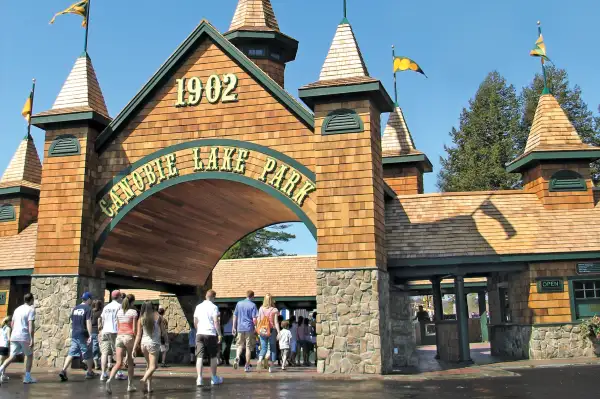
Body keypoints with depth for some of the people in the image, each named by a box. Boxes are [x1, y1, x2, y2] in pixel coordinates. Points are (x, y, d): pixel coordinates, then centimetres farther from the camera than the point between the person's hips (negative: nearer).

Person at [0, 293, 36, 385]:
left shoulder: (17, 309, 16)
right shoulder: (31, 309, -6)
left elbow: (12, 324, 22)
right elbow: (31, 325, -15)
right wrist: (32, 339, -17)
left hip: (14, 336, 6)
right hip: (25, 337, -6)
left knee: (12, 357, 7)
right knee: (29, 356, 11)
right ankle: (27, 377, 10)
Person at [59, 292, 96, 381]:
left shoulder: (75, 308, 13)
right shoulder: (88, 308, -9)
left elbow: (72, 322, 19)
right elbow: (88, 322, -16)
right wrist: (90, 335, -17)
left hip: (74, 335, 6)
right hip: (83, 335, -6)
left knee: (71, 353, 3)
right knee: (88, 355, 8)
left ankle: (63, 371, -13)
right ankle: (90, 372, 21)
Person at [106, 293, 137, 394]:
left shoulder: (119, 312, 11)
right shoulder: (133, 312, -4)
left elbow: (117, 327, 15)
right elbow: (134, 329, -7)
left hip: (119, 337, 4)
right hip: (129, 337, -4)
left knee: (118, 363, -1)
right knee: (130, 363, 12)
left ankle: (109, 380, -26)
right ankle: (130, 386, 15)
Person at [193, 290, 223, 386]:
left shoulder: (198, 307, 11)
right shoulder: (213, 307, -4)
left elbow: (195, 322, 15)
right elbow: (216, 322, -10)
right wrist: (219, 334, -6)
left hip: (200, 334, 3)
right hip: (211, 333, -3)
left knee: (199, 357, 0)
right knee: (213, 357, 10)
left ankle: (199, 379, -9)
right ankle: (214, 379, 18)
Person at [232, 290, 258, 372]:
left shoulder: (239, 303, 6)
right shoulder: (252, 305, -6)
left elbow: (235, 316, 8)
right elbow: (254, 319, -11)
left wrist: (234, 327, 15)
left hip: (240, 328, 3)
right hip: (249, 328, -3)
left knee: (240, 344, 15)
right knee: (248, 347, 6)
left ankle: (237, 357, -14)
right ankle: (247, 366, 9)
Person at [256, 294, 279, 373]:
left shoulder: (261, 309, -1)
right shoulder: (274, 310, -6)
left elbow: (258, 321, 3)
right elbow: (276, 322, -8)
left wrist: (258, 332, 11)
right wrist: (278, 332, -4)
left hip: (262, 331, 2)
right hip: (272, 331, -2)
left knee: (263, 348, 11)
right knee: (272, 348, 11)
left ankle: (260, 358, -19)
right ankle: (270, 367, 8)